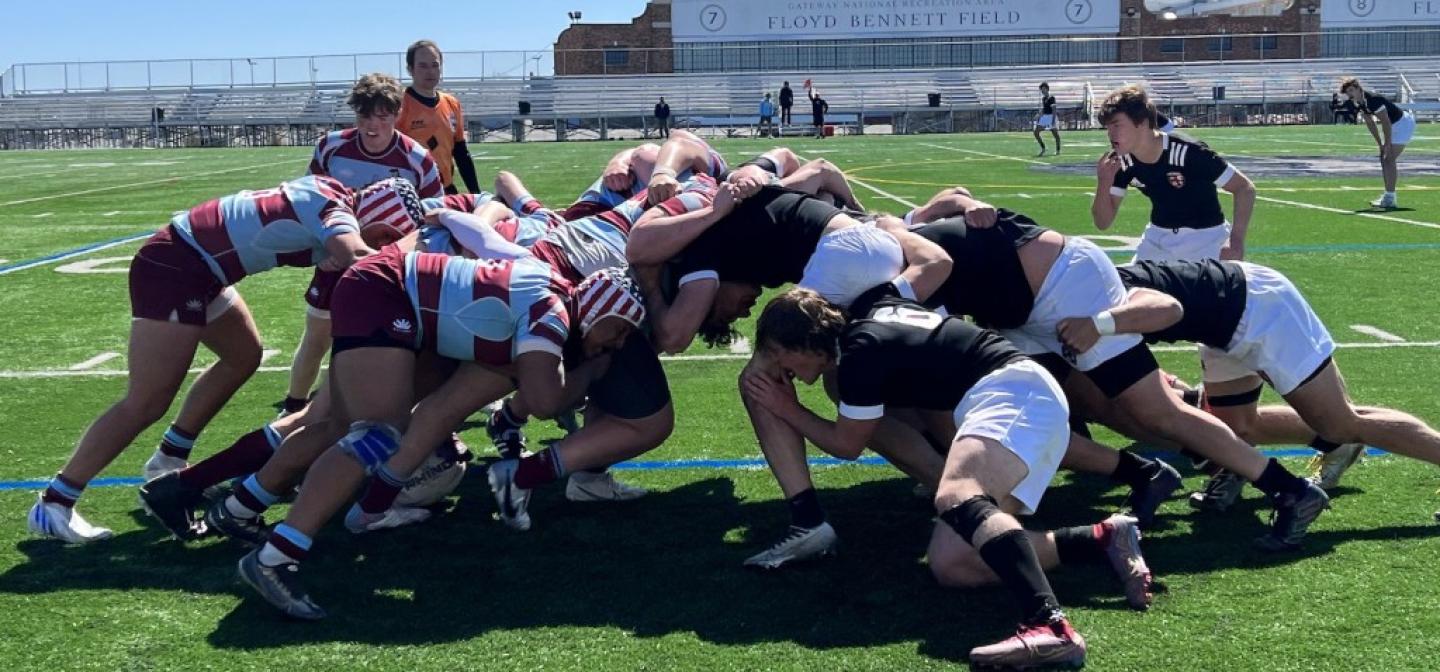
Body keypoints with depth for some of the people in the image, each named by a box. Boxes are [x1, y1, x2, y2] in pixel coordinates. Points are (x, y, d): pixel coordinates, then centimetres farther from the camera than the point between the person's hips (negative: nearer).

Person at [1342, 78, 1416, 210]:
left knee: (1389, 159, -15)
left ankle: (1390, 199, -16)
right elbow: (1370, 123, 10)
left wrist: (1387, 144, -20)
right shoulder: (1360, 103, 1)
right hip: (1394, 125, 10)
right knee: (1384, 159, 11)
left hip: (1403, 123, -10)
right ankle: (1388, 196, 17)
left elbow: (1386, 122, -26)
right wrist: (1380, 144, 9)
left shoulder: (1373, 100, -28)